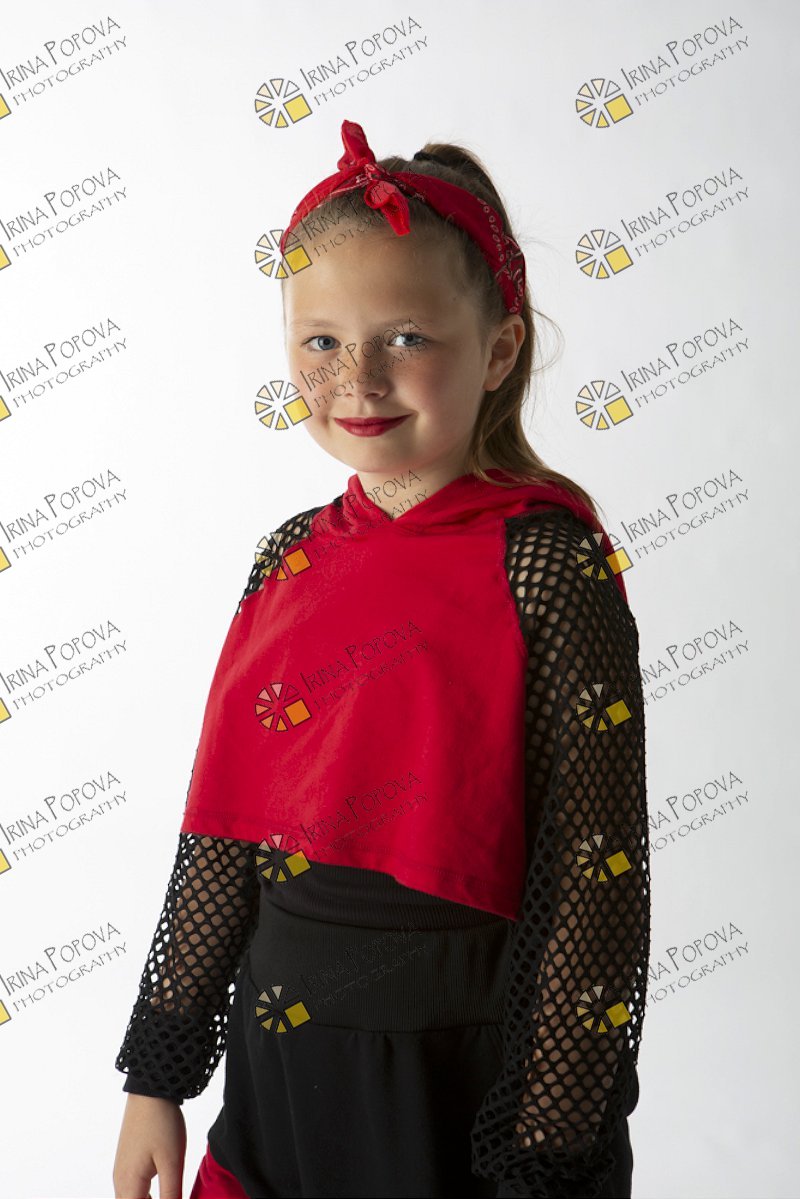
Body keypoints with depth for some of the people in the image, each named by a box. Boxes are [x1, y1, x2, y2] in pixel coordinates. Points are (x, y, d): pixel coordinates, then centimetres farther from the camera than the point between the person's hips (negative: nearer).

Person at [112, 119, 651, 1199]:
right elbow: (225, 826, 6)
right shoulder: (295, 556, 1)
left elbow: (593, 878, -15)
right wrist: (160, 1076, 9)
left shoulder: (548, 561, -15)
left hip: (468, 1071, -5)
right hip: (282, 1060, 5)